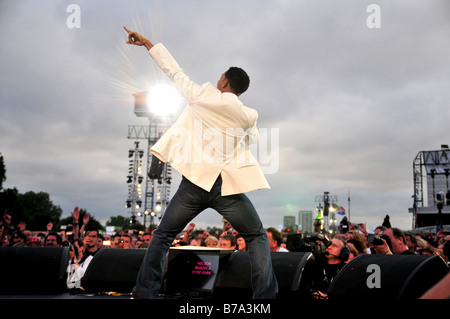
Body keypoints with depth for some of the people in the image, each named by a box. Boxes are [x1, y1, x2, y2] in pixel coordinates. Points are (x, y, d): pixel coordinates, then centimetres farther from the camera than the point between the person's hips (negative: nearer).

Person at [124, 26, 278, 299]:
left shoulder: (203, 95, 2)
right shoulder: (248, 115, 5)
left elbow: (175, 72, 11)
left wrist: (147, 43, 22)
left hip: (196, 181, 0)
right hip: (228, 186, 0)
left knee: (163, 236, 18)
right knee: (258, 238, 16)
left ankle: (144, 293, 20)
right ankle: (265, 294, 7)